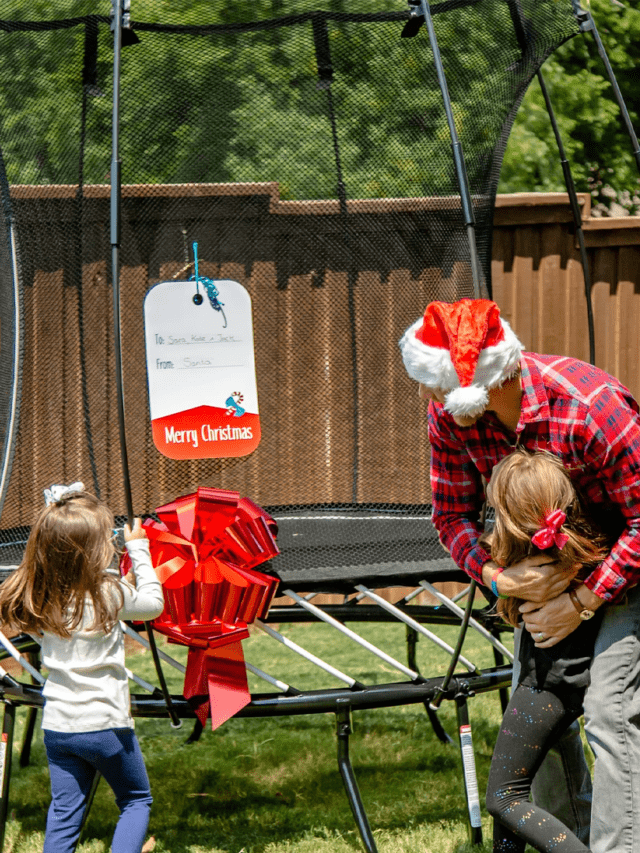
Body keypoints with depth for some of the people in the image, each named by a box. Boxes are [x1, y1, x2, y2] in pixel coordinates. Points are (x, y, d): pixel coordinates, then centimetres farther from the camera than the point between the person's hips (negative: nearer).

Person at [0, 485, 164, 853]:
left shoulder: (42, 596, -3)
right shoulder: (110, 594, -16)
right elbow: (153, 602, 2)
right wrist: (139, 551, 10)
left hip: (57, 724, 4)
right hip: (105, 723, -4)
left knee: (65, 810, 11)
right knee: (136, 799, 13)